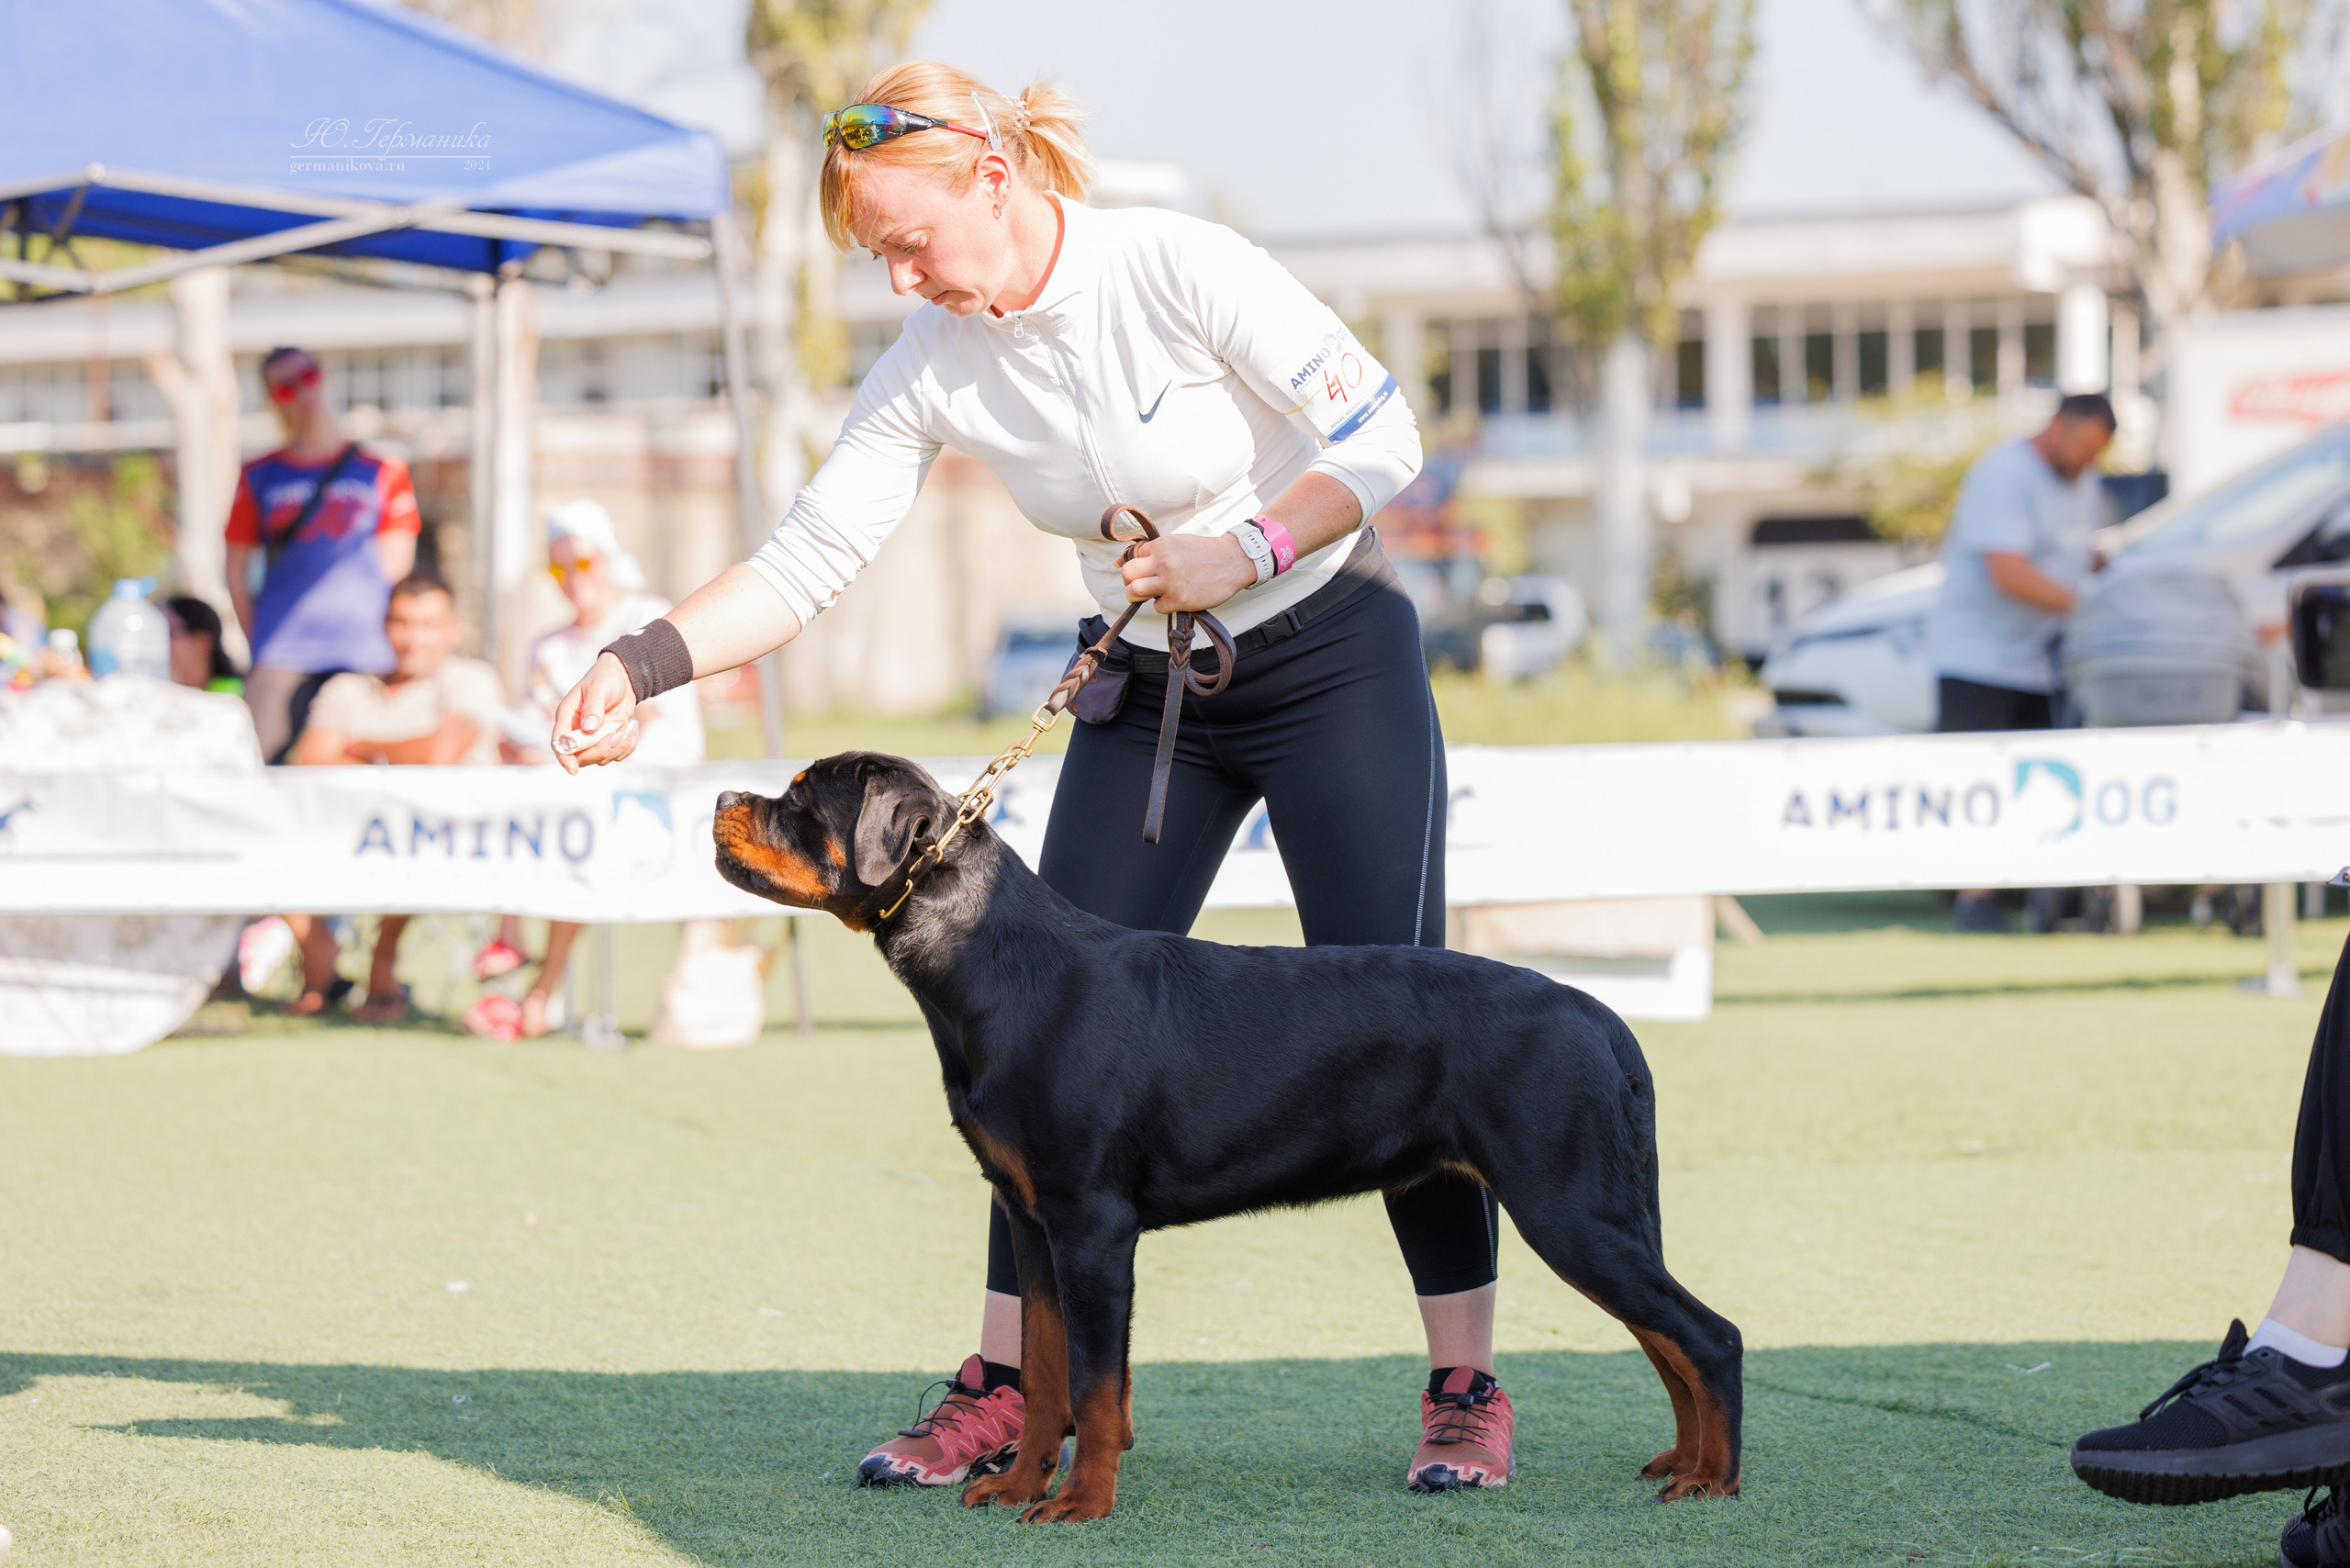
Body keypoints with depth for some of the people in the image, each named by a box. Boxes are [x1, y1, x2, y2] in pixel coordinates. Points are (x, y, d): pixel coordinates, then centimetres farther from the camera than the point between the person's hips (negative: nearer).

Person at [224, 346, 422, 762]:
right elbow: (237, 572, 13)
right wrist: (256, 641, 4)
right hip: (281, 662, 0)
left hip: (364, 658, 0)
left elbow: (395, 565, 9)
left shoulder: (382, 471, 12)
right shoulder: (260, 477, 13)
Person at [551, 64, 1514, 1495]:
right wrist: (645, 663, -22)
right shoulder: (934, 368, -8)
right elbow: (809, 557, -9)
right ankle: (1006, 1391, 3)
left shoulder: (1179, 270, -22)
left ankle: (1469, 1390, 1)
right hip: (1150, 692, 5)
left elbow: (1384, 440, -18)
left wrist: (1248, 549, -27)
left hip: (1335, 663, -5)